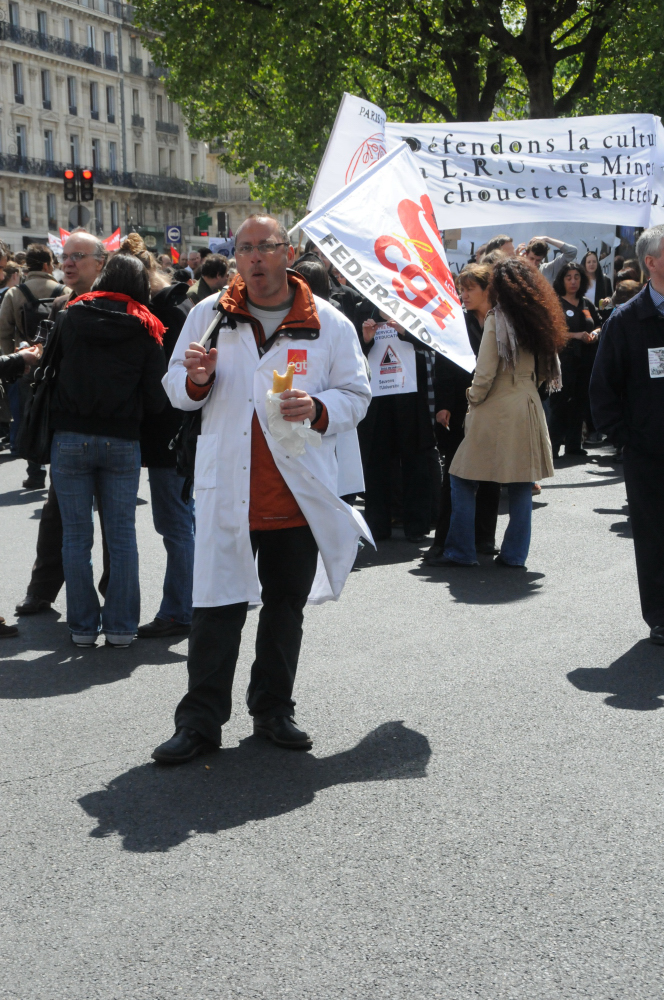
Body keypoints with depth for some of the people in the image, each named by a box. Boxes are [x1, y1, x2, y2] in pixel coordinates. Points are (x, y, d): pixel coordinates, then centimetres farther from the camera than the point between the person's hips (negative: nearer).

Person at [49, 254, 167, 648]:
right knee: (123, 535, 8)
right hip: (122, 442, 0)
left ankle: (83, 624, 11)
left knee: (76, 535, 7)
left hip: (70, 438, 0)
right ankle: (121, 625, 11)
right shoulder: (145, 328, -3)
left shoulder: (71, 316, 1)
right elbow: (157, 397, -4)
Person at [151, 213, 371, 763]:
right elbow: (177, 389, 11)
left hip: (299, 491, 1)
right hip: (226, 488, -1)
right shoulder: (210, 315, 6)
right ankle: (200, 720, 8)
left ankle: (273, 709, 27)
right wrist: (196, 379, -12)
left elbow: (356, 394, 5)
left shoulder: (329, 323, 3)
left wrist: (319, 407, -16)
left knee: (286, 605, 12)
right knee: (218, 607, -2)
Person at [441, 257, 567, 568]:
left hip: (496, 410, -6)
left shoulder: (496, 319, -12)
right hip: (528, 410, 6)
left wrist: (473, 400, 2)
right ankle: (514, 554, 13)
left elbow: (485, 373, -14)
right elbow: (550, 371, 13)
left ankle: (460, 551, 3)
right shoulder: (540, 319, 6)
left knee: (464, 481, 4)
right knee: (521, 486, 10)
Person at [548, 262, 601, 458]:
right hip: (564, 359, -6)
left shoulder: (586, 303, 14)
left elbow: (599, 324, 21)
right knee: (560, 404, -7)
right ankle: (553, 447, -4)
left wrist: (595, 333, -2)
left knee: (579, 403, 8)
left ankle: (573, 444, 16)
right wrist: (576, 335, -18)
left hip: (585, 360, 6)